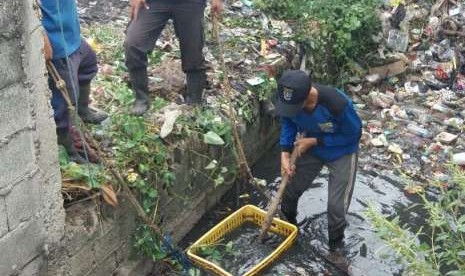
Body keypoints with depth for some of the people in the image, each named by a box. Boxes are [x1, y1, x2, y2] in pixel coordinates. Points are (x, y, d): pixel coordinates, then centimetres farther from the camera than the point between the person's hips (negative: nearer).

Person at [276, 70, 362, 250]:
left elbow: (354, 135, -22)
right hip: (311, 148, 4)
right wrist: (285, 154, -17)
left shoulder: (337, 104, -40)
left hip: (341, 153, -4)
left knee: (336, 206, -6)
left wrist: (314, 141, -24)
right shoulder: (289, 99, -26)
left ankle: (335, 246, 23)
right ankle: (288, 225, 45)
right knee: (290, 187, 13)